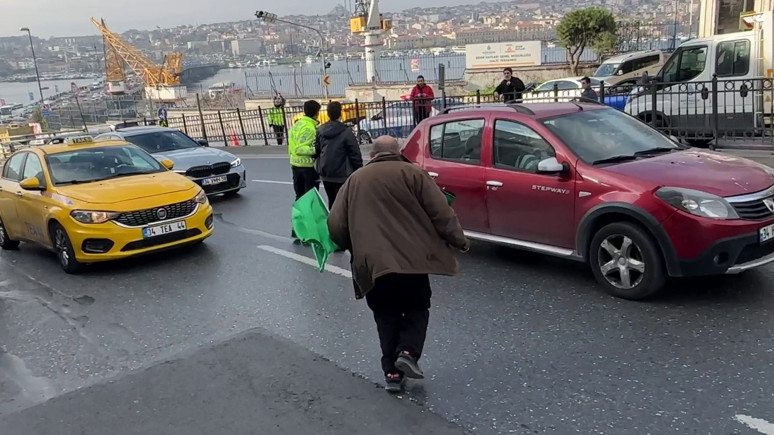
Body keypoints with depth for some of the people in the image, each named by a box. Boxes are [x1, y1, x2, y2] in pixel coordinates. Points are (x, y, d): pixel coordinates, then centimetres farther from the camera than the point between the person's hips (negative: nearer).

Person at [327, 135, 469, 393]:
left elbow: (336, 226, 9)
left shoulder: (355, 180, 13)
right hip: (410, 258, -2)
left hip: (372, 263, 2)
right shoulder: (412, 173, 4)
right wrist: (458, 240, 9)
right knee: (417, 308, 18)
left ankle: (392, 372, 13)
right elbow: (440, 212, -3)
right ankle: (408, 352, -2)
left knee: (387, 317, 16)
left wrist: (356, 249, 24)